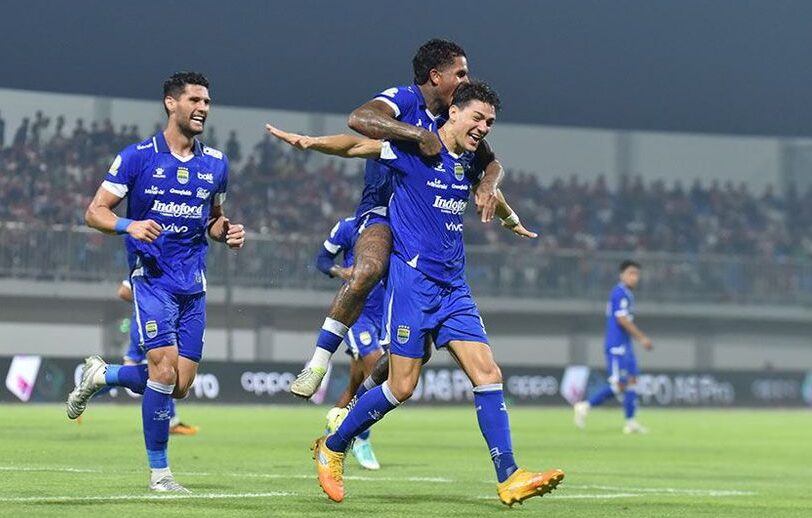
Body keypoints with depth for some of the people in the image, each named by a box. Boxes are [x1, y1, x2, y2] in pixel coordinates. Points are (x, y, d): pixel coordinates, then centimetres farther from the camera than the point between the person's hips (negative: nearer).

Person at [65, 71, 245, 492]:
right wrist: (129, 225, -23)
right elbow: (95, 211, -3)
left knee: (181, 384, 1)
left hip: (193, 284, 5)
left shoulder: (216, 164, 10)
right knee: (165, 367, -18)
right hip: (152, 279, -5)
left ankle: (100, 375, 28)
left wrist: (227, 232, 1)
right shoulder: (138, 157, -4)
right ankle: (158, 470, -3)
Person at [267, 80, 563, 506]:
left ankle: (508, 478, -4)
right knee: (402, 386, -7)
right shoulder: (415, 150, -8)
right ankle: (332, 448, 14)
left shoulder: (470, 163, 12)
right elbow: (358, 146, -5)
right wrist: (310, 142, -19)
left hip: (452, 287, 7)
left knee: (488, 374, -5)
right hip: (413, 279, -7)